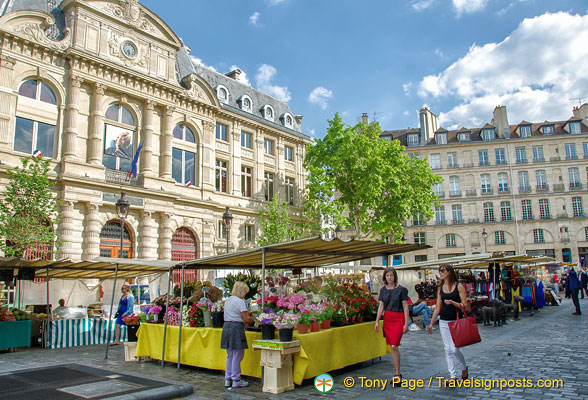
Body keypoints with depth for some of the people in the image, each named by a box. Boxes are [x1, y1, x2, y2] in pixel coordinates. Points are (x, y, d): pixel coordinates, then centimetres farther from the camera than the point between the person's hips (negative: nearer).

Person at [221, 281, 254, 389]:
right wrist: (253, 320, 6)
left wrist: (248, 313, 18)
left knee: (230, 355, 16)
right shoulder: (240, 301, -12)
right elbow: (246, 319, -13)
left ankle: (228, 380, 21)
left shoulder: (228, 300, 14)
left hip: (226, 327, 9)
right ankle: (236, 380, 9)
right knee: (237, 356, 2)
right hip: (236, 328, -9)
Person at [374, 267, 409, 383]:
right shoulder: (383, 290, 7)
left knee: (394, 346, -12)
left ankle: (397, 374, -2)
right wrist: (377, 321, 4)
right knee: (392, 347, 7)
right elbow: (381, 306, 9)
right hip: (387, 318, 5)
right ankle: (397, 374, 18)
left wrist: (406, 323, -9)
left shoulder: (401, 289, -6)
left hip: (398, 319, -5)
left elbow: (405, 307, -6)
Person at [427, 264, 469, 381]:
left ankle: (464, 368, 21)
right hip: (443, 322, 5)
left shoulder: (459, 286, -5)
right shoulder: (440, 288, 8)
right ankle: (453, 376, 14)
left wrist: (453, 302, -24)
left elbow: (464, 305, -7)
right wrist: (431, 323, 11)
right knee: (447, 349, 5)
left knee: (454, 349, -8)